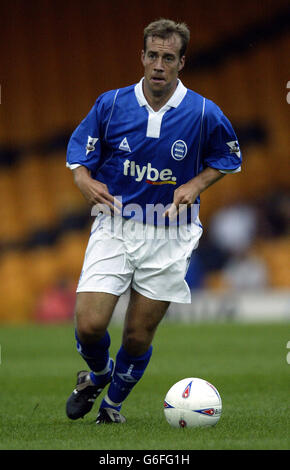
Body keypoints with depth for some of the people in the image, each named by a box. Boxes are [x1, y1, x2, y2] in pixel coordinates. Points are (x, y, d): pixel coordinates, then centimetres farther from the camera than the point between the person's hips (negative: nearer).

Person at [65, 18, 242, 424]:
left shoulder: (204, 114, -7)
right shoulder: (111, 104, -4)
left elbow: (227, 158, 10)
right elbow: (79, 149, 7)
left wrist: (195, 184, -9)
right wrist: (85, 180, -16)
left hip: (169, 237, 0)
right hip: (114, 229, 1)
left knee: (138, 337, 2)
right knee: (89, 325, -12)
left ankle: (114, 401, 31)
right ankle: (98, 374, 24)